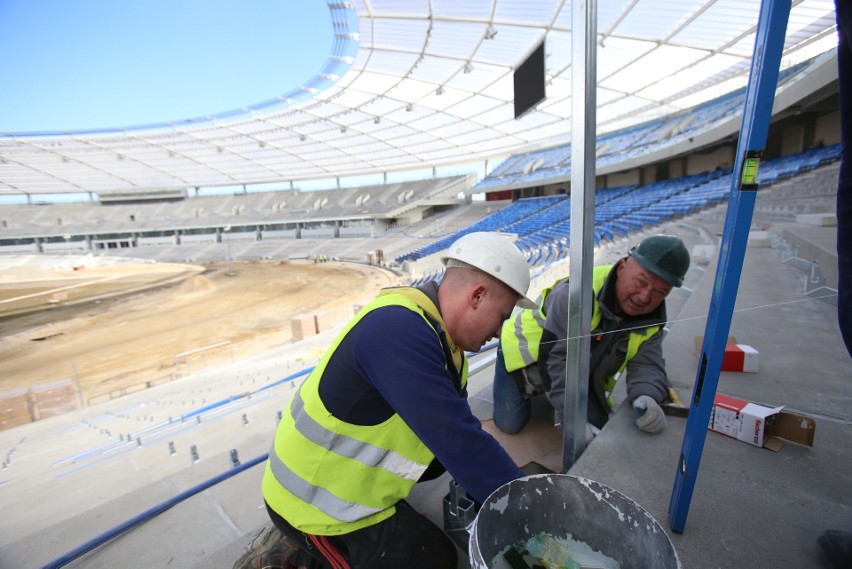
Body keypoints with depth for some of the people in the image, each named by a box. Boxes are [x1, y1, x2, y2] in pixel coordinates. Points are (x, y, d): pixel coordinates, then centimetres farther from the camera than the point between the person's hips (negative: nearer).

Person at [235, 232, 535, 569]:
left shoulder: (441, 336, -2)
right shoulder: (398, 330, -32)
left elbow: (459, 429, 2)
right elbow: (457, 439, -33)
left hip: (335, 467, 8)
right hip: (315, 499, -8)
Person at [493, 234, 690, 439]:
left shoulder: (653, 319, -12)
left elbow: (646, 365, -16)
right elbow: (555, 359, -35)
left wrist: (648, 397, -41)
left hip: (580, 375, 6)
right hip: (529, 357, -5)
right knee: (509, 424, -5)